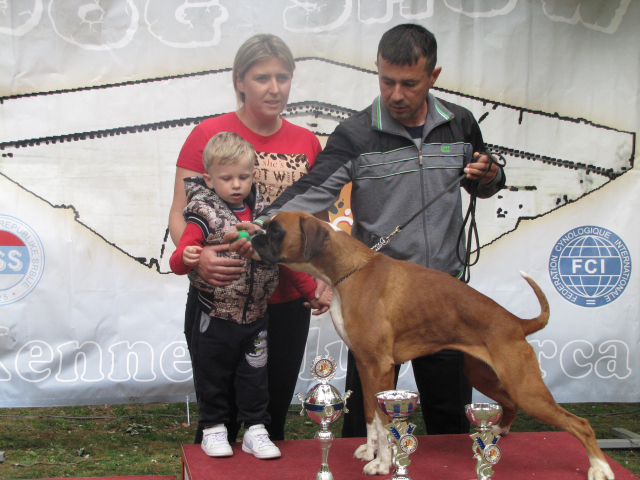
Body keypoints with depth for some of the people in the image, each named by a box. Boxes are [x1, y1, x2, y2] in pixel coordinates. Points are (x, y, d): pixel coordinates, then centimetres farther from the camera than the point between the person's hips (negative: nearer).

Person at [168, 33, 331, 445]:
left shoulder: (307, 143, 7)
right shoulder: (209, 134, -4)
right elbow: (180, 213, -5)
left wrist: (324, 278, -1)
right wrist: (195, 256, -25)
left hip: (287, 303, 3)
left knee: (274, 414, 12)